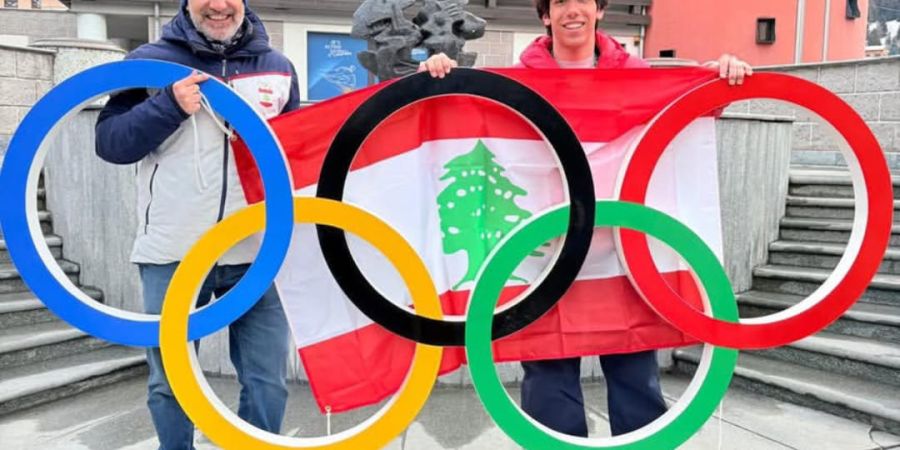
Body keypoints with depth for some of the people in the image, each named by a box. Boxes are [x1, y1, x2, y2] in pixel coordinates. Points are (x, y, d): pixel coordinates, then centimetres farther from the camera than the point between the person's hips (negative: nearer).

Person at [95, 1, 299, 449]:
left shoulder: (278, 67, 10)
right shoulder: (151, 60, 4)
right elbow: (108, 142, 1)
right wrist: (169, 106, -13)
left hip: (258, 254, 2)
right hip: (174, 254, -1)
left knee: (267, 382, 6)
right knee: (170, 382, 12)